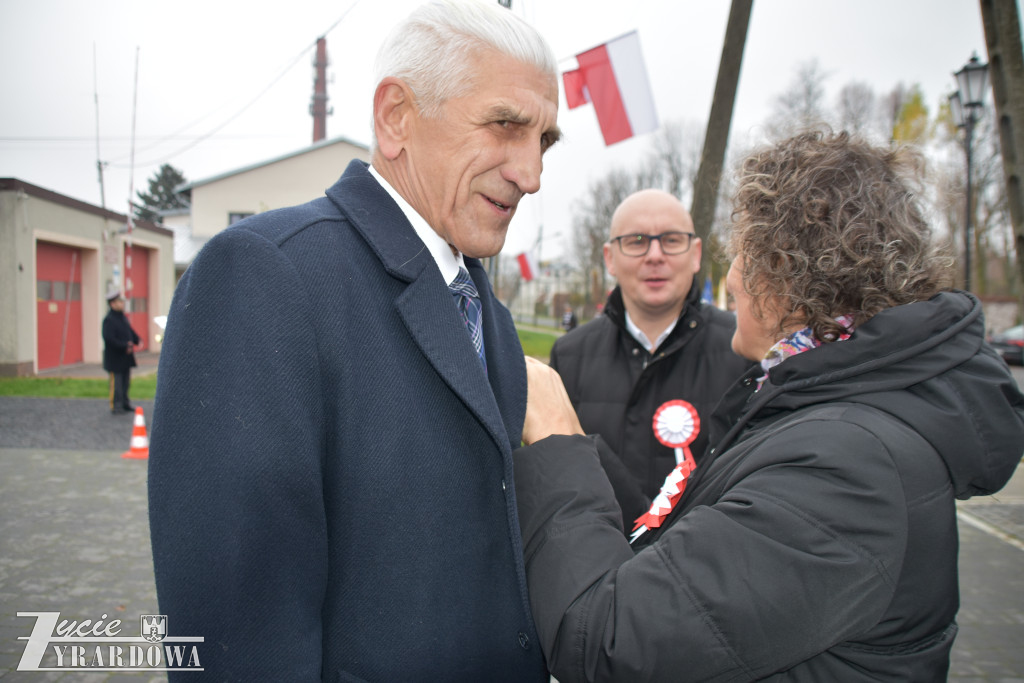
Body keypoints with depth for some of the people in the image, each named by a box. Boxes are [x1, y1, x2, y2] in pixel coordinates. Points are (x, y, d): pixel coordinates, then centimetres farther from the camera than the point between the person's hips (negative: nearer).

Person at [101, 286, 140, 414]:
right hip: (115, 359, -9)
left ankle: (125, 404, 25)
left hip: (126, 358, 9)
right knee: (116, 383, -4)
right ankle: (115, 406, 3)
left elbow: (130, 331, 22)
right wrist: (125, 347, -23)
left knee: (126, 382, 15)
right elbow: (109, 339, -24)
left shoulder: (123, 317, 11)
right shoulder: (108, 320, -17)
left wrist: (137, 340, 4)